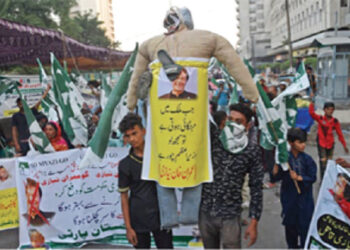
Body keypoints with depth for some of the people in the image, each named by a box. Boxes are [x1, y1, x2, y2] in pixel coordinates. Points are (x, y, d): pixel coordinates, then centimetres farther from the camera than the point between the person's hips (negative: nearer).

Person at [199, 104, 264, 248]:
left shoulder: (252, 151, -4)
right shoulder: (214, 136, -1)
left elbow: (256, 188, -1)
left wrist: (253, 222, -3)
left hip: (230, 217, -2)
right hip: (205, 212, 2)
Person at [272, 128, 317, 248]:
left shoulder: (307, 159, -7)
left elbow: (312, 178, -6)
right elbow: (276, 177, -7)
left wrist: (299, 178, -20)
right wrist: (277, 163, -22)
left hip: (304, 197, 0)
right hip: (289, 197, 1)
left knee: (305, 224, 1)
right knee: (290, 224, 14)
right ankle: (292, 245, 35)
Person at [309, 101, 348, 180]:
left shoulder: (335, 121, -2)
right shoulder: (320, 119, -7)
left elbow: (340, 134, 3)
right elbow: (311, 113, -23)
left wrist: (344, 145, 3)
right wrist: (312, 102, -32)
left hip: (330, 144, 3)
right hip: (321, 144, -3)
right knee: (323, 161, -7)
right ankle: (323, 179, 1)